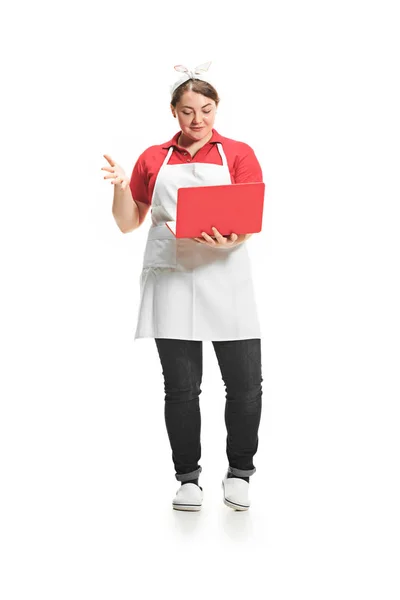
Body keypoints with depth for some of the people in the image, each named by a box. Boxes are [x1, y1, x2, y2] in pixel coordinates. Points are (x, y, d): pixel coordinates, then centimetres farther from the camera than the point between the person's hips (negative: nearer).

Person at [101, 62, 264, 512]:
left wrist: (227, 241, -22)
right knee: (181, 387, 3)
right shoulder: (153, 159, 15)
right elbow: (128, 223, 17)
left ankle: (239, 472, 21)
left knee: (245, 385, -2)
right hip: (171, 279, 1)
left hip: (225, 276, -1)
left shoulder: (238, 153, 10)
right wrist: (121, 187, -1)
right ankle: (188, 478, 21)